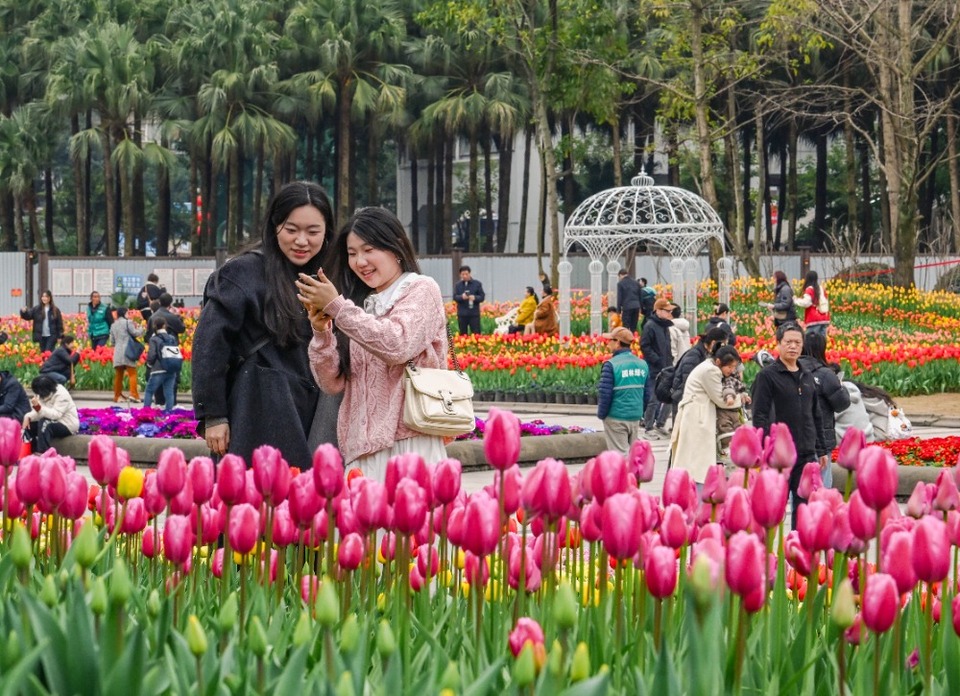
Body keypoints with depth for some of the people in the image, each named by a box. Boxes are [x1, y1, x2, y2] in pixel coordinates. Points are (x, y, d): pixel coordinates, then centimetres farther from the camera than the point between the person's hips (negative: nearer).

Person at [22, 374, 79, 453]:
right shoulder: (42, 394, 4)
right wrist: (28, 417, -18)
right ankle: (33, 452, -1)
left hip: (67, 425, -9)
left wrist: (38, 407, -40)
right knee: (30, 425, -5)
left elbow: (56, 414, -30)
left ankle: (43, 453, -36)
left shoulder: (61, 394, -21)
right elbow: (38, 413, 2)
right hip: (52, 423, 9)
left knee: (44, 423, -33)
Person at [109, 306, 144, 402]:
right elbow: (135, 333, -7)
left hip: (117, 353, 6)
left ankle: (117, 395, 13)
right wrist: (140, 329, 13)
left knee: (118, 375, 10)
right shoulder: (127, 322, -4)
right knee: (132, 374, -6)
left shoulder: (113, 325, 16)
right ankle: (133, 394, -16)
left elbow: (112, 341, 19)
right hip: (128, 352, -6)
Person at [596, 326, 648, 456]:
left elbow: (604, 393, -15)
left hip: (616, 419, -6)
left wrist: (601, 414, -1)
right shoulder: (642, 364, 7)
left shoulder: (611, 365, -14)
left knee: (620, 454, -4)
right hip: (636, 418, 6)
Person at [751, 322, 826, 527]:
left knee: (805, 505, 6)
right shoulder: (767, 376, -4)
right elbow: (760, 416, -9)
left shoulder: (807, 378, 16)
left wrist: (821, 450, 18)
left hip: (806, 455, 6)